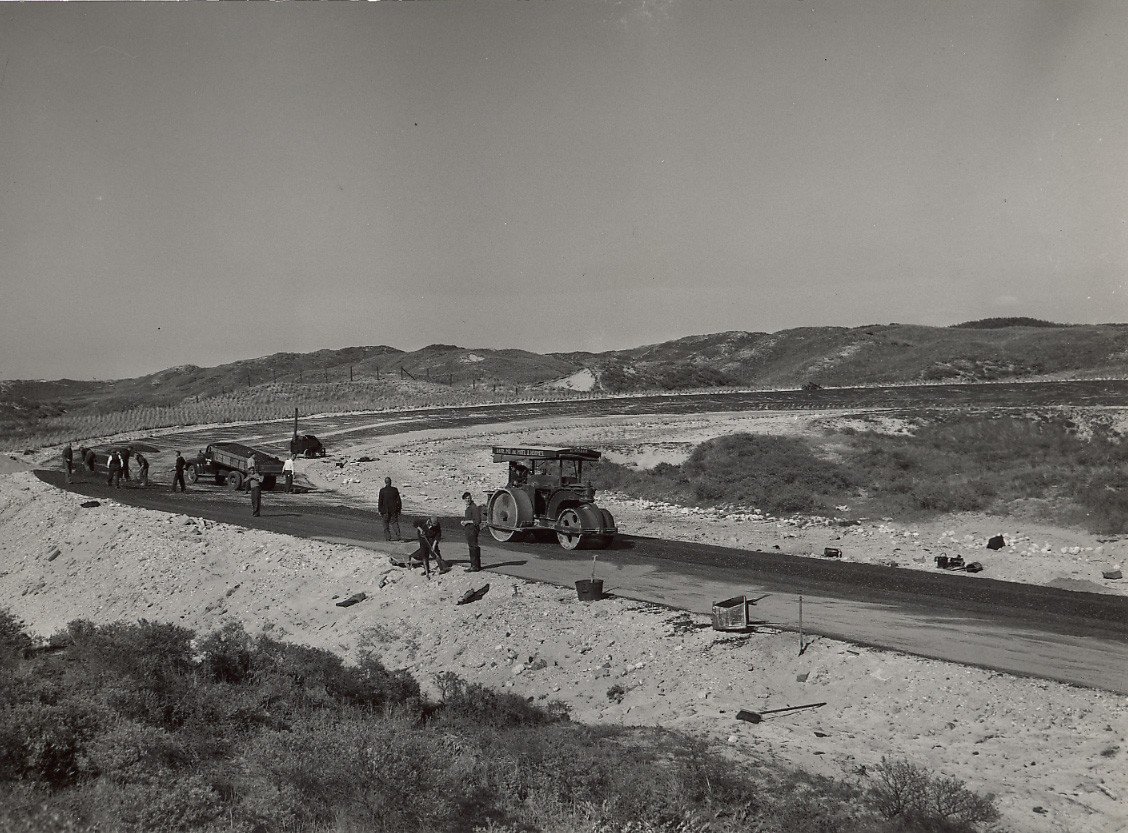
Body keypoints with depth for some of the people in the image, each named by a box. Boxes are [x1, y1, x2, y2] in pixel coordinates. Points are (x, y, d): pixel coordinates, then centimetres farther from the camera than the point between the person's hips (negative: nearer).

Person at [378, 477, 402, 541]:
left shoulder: (382, 491, -8)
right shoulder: (395, 490, -3)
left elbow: (380, 501, -6)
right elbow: (398, 500, 2)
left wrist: (380, 510, 1)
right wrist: (399, 508, 12)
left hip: (385, 510, -2)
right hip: (394, 509, 2)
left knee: (386, 523, 9)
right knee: (394, 522, 9)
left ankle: (387, 537, 6)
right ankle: (398, 535, -2)